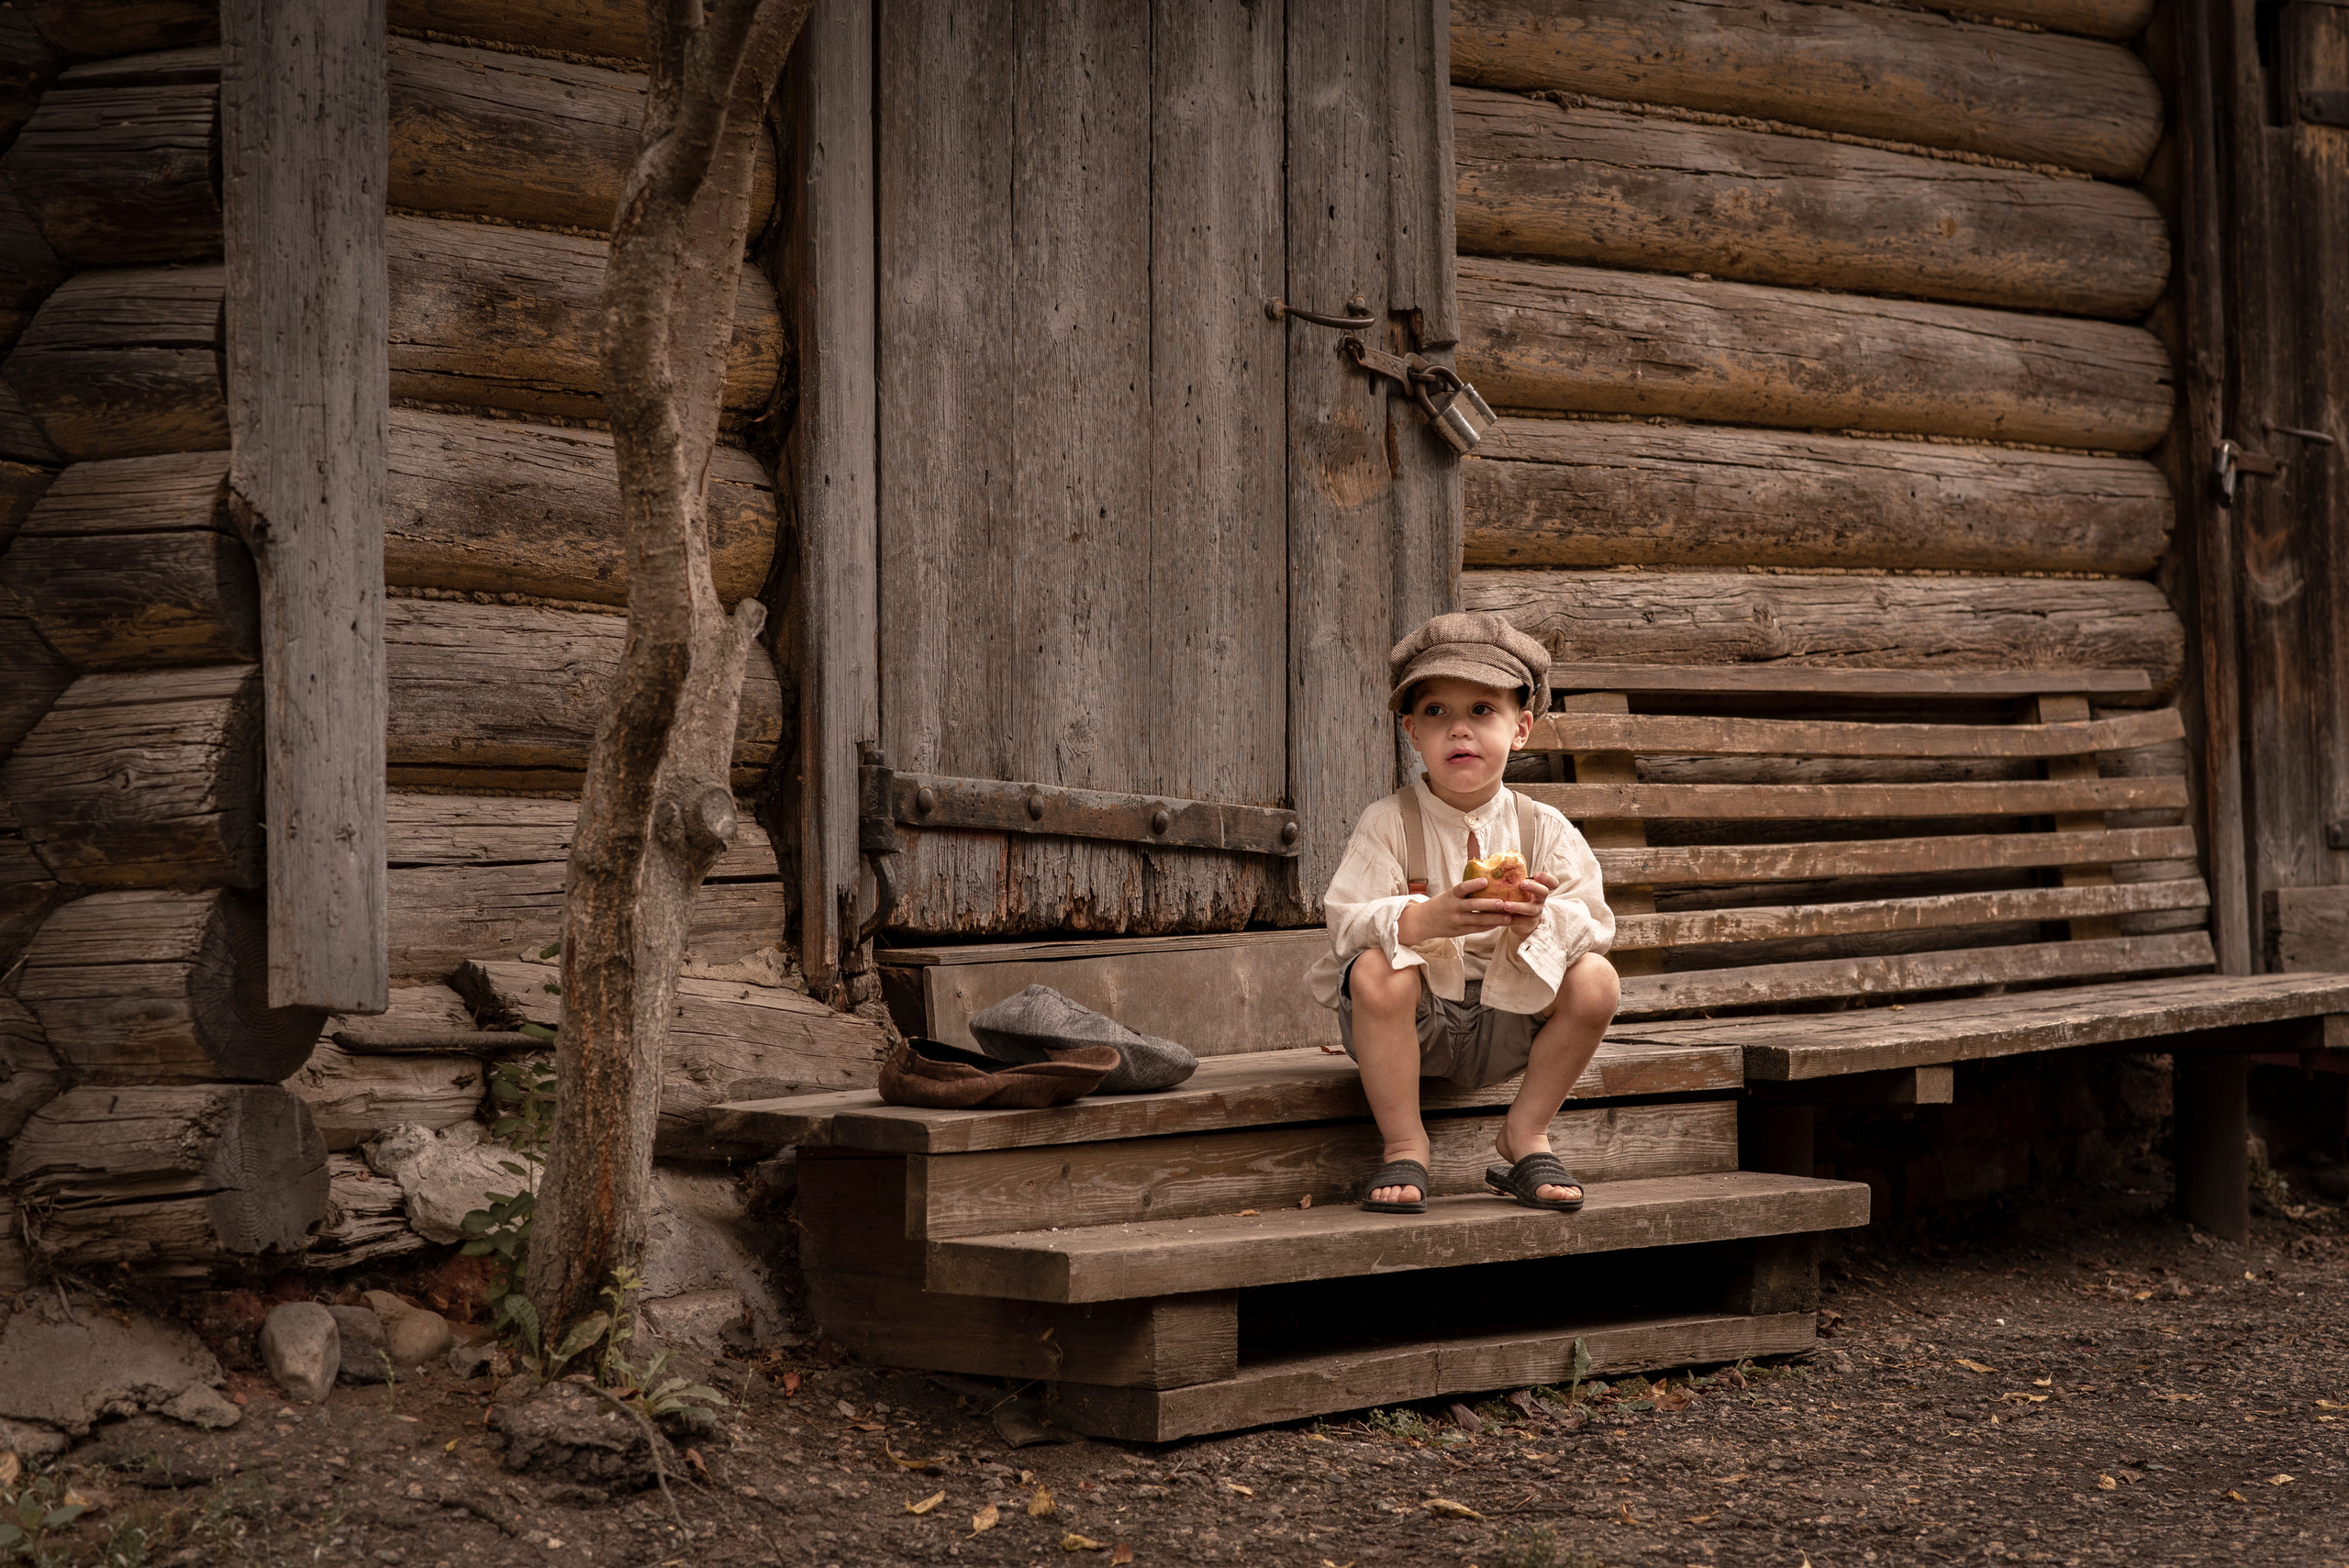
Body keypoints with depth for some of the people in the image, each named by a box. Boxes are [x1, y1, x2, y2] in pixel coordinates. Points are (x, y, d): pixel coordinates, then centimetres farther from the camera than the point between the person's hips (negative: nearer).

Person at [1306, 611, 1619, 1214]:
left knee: (1594, 980, -21)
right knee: (1377, 973, -34)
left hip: (1506, 1016, 2)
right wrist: (1426, 920, -39)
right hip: (1413, 1020, -2)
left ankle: (1525, 1135, -1)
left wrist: (1540, 921, -33)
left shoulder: (1545, 830, -1)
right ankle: (1404, 1147, -15)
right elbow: (1347, 923, -19)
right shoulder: (1388, 823, -8)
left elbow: (1594, 925, -9)